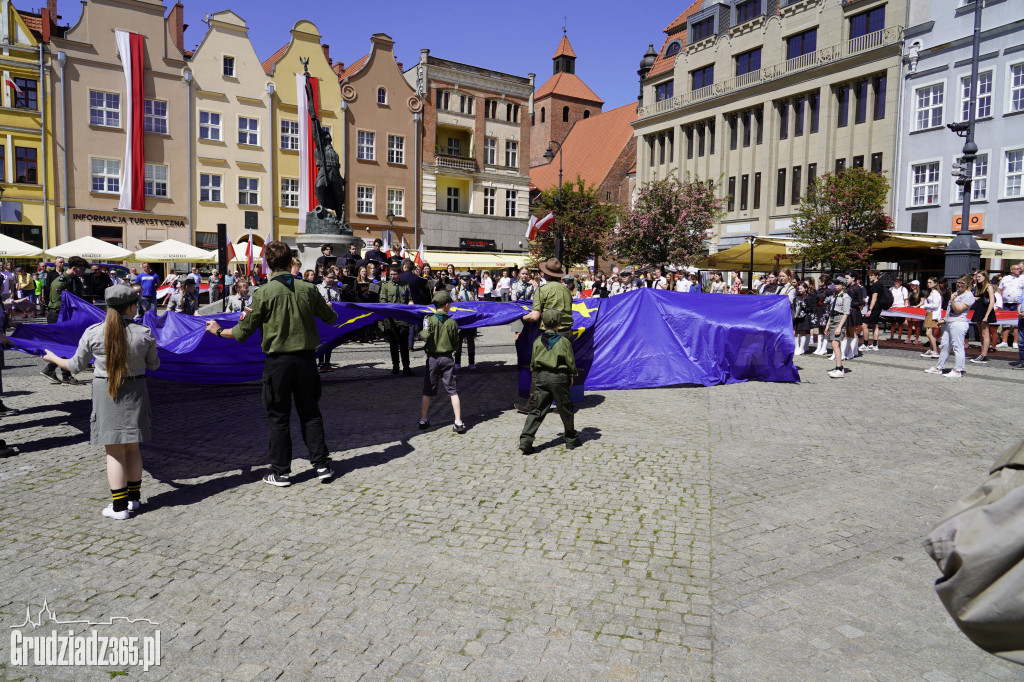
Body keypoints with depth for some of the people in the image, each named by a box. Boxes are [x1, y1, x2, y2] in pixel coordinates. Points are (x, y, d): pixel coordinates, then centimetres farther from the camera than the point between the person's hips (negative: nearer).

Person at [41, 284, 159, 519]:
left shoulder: (93, 333, -8)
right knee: (132, 448, 15)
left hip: (105, 394, -1)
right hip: (135, 392, 1)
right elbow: (153, 365, 5)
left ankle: (119, 506, 9)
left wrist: (53, 359, 22)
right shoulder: (145, 334, -8)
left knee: (114, 451, 5)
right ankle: (134, 498, 24)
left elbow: (76, 366, 2)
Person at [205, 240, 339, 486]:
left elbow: (243, 332, -5)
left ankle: (280, 472, 16)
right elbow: (330, 318, 13)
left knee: (278, 417, 9)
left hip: (278, 360, -3)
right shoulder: (308, 289, -2)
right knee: (310, 413, 14)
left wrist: (218, 331, 14)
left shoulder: (264, 293, -10)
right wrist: (330, 310, 37)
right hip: (306, 358, 3)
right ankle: (322, 464, 16)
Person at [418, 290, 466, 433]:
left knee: (427, 391, 11)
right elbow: (456, 343, 2)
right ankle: (458, 422, -2)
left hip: (432, 358, 1)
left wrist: (421, 333, 0)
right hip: (447, 359, 0)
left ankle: (423, 420, 20)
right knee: (453, 390, 2)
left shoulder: (429, 319, -8)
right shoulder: (453, 323, -4)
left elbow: (425, 336, -21)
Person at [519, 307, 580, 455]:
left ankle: (525, 441, -6)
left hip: (541, 377, 2)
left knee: (537, 410, 3)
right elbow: (571, 362, -1)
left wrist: (536, 375, 23)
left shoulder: (537, 342, 2)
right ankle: (571, 440, 24)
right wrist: (571, 376, 14)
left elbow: (533, 363, 7)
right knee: (565, 410, 11)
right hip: (559, 378, -2)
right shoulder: (564, 342, -4)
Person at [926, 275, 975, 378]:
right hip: (949, 323, 10)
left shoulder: (968, 296, -9)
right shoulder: (957, 292, 20)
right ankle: (938, 367, 19)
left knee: (957, 347, -9)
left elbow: (958, 309, -17)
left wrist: (952, 300, -27)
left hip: (958, 324, -10)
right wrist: (945, 320, 26)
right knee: (944, 346, 13)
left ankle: (958, 371, -7)